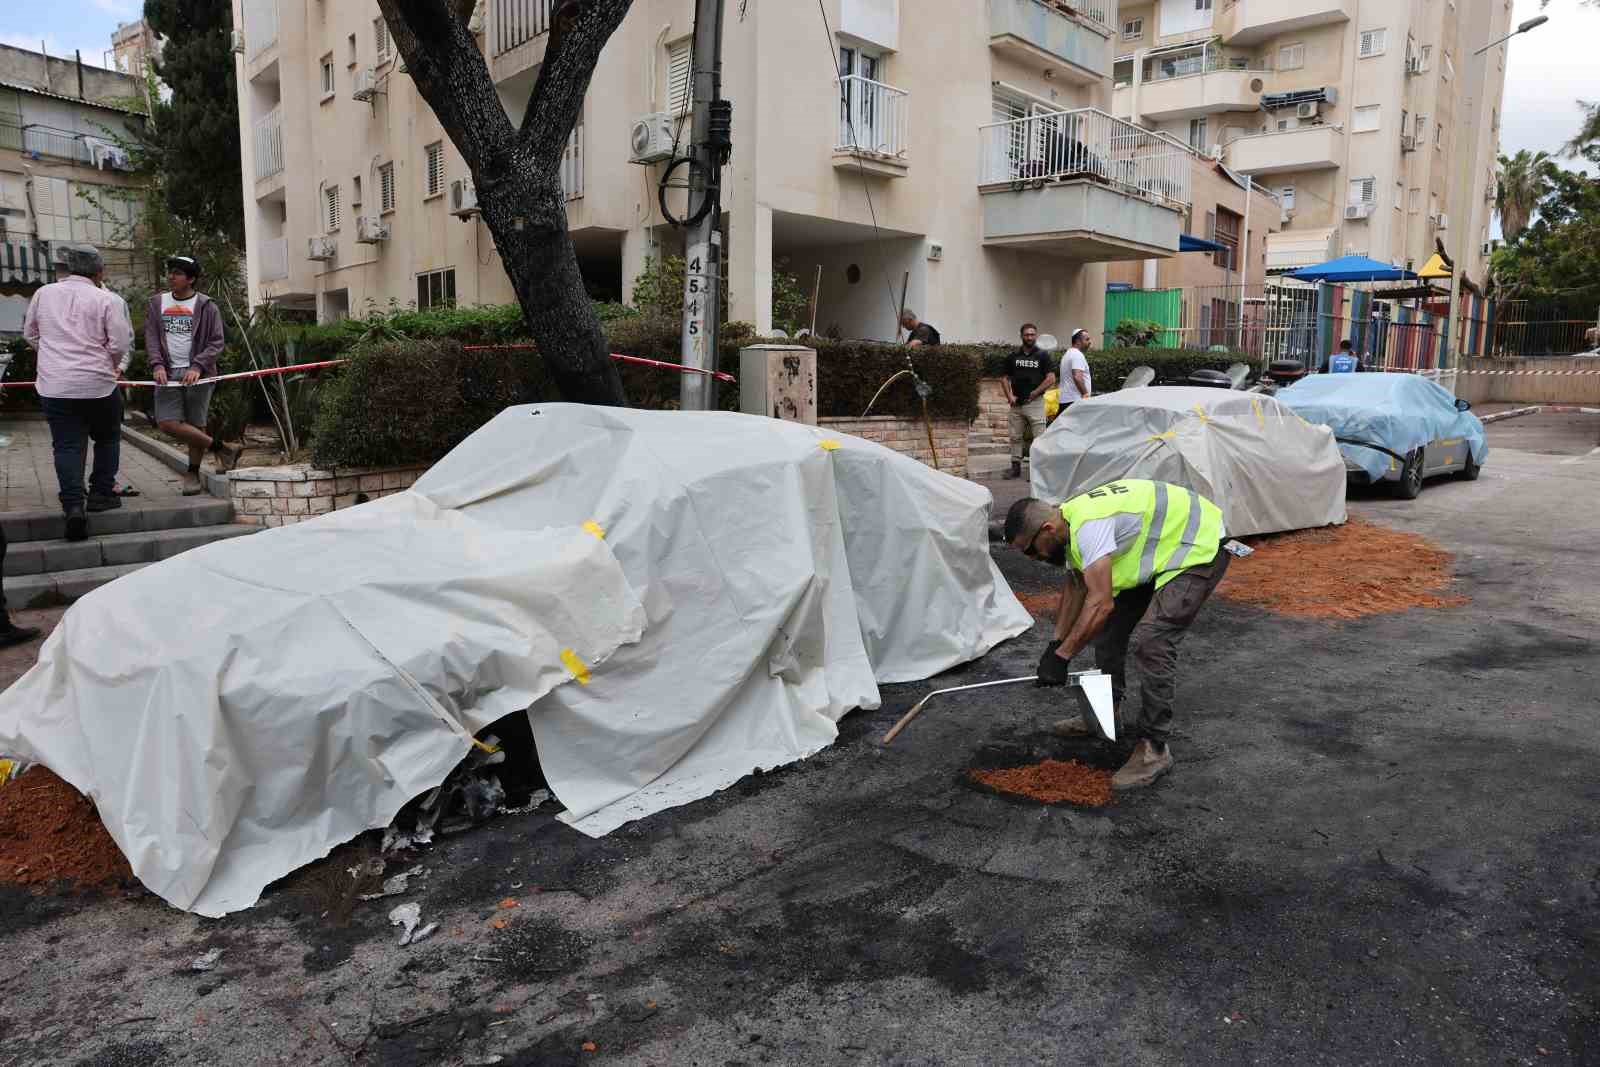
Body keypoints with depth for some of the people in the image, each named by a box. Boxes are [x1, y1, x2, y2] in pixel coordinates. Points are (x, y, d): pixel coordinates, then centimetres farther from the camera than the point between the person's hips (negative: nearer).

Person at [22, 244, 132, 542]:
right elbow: (121, 344, -11)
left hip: (54, 385, 3)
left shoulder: (43, 294, 6)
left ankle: (73, 505, -9)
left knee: (67, 445, 3)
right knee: (107, 439, 18)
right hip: (98, 383, -2)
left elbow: (30, 334, 16)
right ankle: (101, 494, 21)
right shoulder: (109, 300, -7)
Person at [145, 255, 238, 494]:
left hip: (197, 373, -3)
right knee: (167, 423, -11)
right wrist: (157, 365, -9)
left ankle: (193, 472, 15)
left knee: (196, 425, -1)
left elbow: (216, 342, -2)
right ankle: (220, 447, 0)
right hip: (168, 373, 3)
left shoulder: (206, 306, 2)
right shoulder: (157, 303, 13)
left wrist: (198, 366, -15)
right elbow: (151, 337, 8)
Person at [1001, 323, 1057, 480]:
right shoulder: (1013, 356, 10)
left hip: (1035, 402, -4)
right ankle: (1015, 467, 16)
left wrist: (1034, 393, -10)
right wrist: (1009, 396, -1)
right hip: (1016, 403, 4)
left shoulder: (1043, 355, 1)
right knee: (1015, 436, 8)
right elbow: (1004, 378, 13)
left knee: (1039, 437, -7)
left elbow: (1051, 379, -6)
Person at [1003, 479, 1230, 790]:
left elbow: (1100, 603, -34)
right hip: (1162, 550, 10)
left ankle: (1154, 748, -10)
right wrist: (1056, 642, 11)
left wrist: (1061, 656, -27)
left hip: (1199, 547, -10)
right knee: (1108, 626, 12)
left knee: (1149, 642, -20)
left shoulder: (1089, 527, -31)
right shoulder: (1071, 523, 0)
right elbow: (1075, 587, 14)